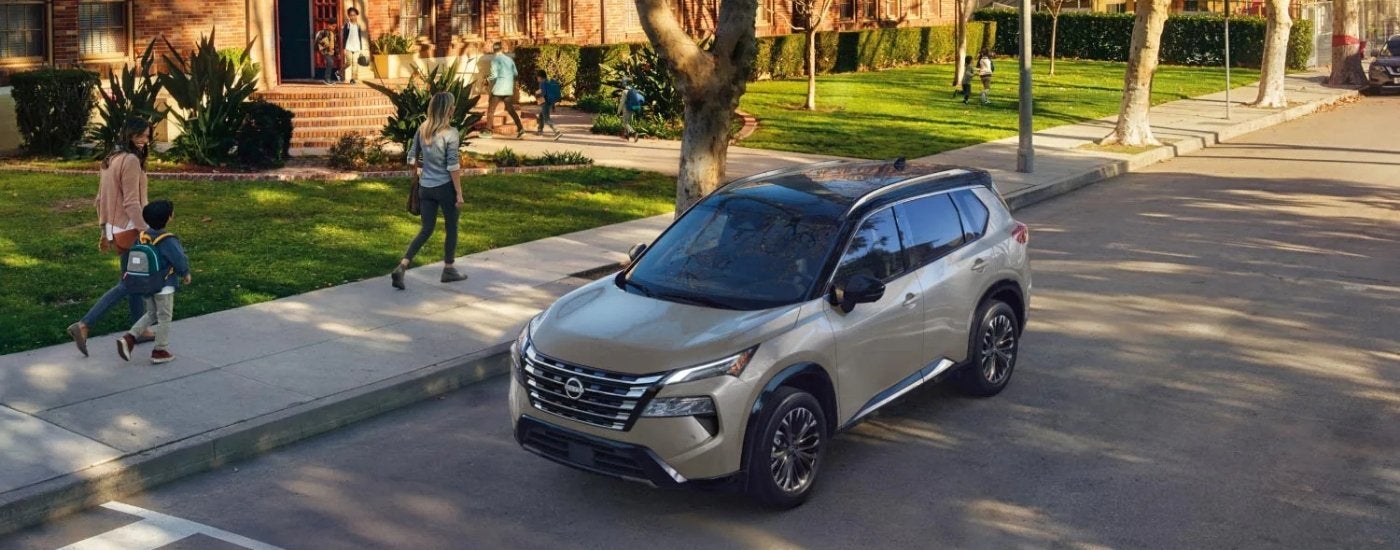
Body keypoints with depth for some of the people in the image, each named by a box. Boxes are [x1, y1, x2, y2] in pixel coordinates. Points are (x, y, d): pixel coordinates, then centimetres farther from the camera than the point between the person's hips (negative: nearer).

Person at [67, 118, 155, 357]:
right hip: (129, 230, -10)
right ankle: (84, 325, -9)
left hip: (115, 229, 10)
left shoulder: (110, 159, 12)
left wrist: (105, 230, 20)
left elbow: (100, 199, 15)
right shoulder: (131, 160, -16)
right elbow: (131, 203, -22)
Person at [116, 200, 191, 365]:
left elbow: (134, 258, 8)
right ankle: (160, 351, 15)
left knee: (151, 314, 23)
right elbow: (180, 260, -19)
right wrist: (185, 274, 1)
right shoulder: (168, 241, -22)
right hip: (164, 286, -7)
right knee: (164, 318, 8)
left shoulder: (143, 236, -1)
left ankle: (129, 338, 9)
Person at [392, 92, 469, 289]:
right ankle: (448, 270, 25)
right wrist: (459, 193, -9)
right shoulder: (450, 134, -15)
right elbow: (453, 167, -15)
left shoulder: (422, 129, 3)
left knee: (426, 230, 11)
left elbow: (411, 158, 9)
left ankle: (402, 267, -4)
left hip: (425, 187, 6)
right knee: (451, 228, 14)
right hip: (445, 187, -6)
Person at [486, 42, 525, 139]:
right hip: (509, 89, 5)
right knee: (510, 109, 8)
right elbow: (515, 73, 10)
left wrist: (489, 79, 4)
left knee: (491, 109, 7)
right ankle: (520, 129, -4)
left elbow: (494, 75, -15)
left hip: (498, 88, -5)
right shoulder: (509, 59, 7)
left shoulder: (495, 60, -9)